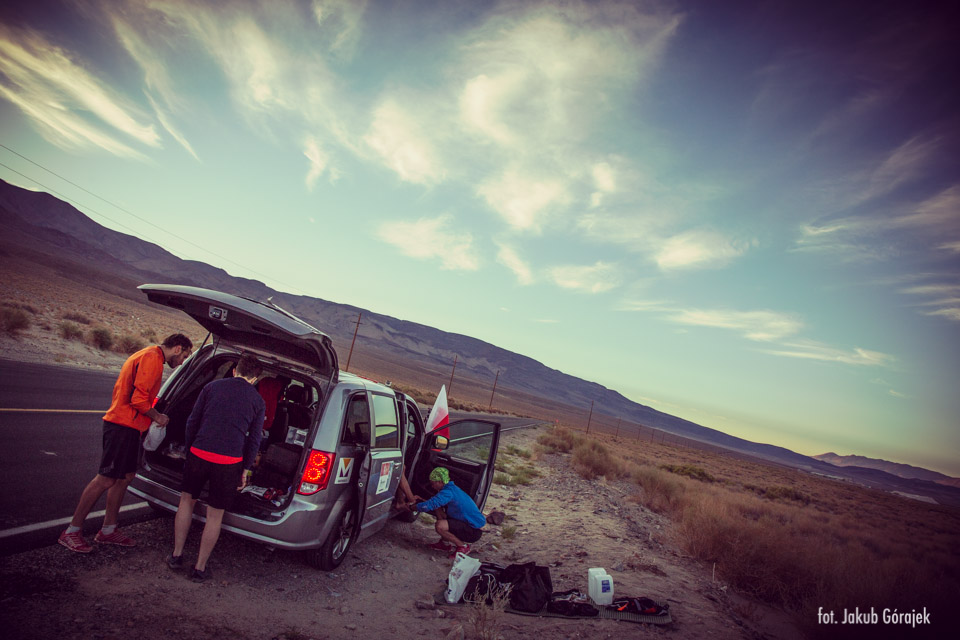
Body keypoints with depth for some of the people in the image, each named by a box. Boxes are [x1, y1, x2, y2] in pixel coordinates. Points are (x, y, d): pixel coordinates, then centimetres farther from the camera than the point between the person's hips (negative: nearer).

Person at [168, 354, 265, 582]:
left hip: (199, 453, 1)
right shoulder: (257, 401, 6)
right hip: (229, 462, -1)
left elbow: (192, 421, 10)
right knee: (215, 514, 12)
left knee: (187, 500, 24)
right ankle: (200, 568, 20)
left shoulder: (213, 386, 8)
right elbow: (254, 439, 6)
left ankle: (176, 555, 31)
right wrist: (246, 469, 13)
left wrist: (188, 450, 20)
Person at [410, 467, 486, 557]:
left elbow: (430, 505, -26)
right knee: (438, 509, 8)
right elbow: (434, 502, 25)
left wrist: (411, 507, -10)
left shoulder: (448, 492, -21)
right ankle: (445, 543, 16)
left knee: (440, 526, -27)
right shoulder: (451, 488, 9)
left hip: (475, 530, -10)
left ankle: (463, 546, -5)